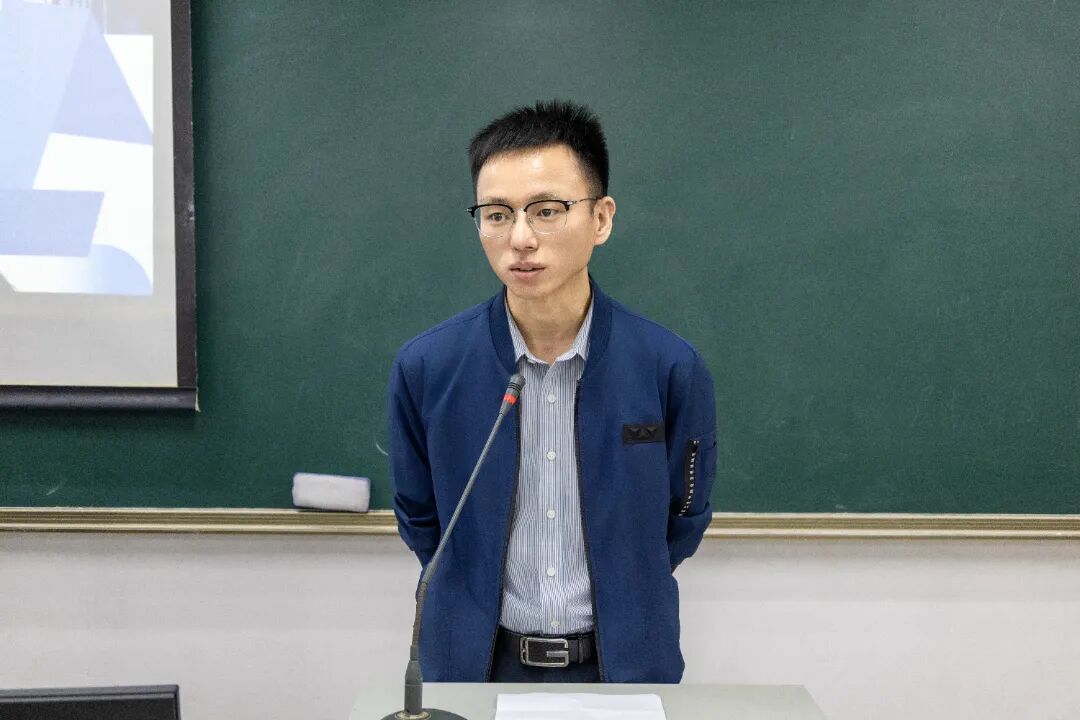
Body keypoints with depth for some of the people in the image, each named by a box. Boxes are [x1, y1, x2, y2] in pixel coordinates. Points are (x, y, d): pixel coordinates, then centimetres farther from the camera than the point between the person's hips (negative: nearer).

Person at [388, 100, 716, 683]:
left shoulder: (673, 369, -11)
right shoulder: (424, 367, -10)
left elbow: (683, 521, 4)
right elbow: (420, 521, 5)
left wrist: (617, 604, 7)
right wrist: (489, 603, 8)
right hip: (474, 663, 0)